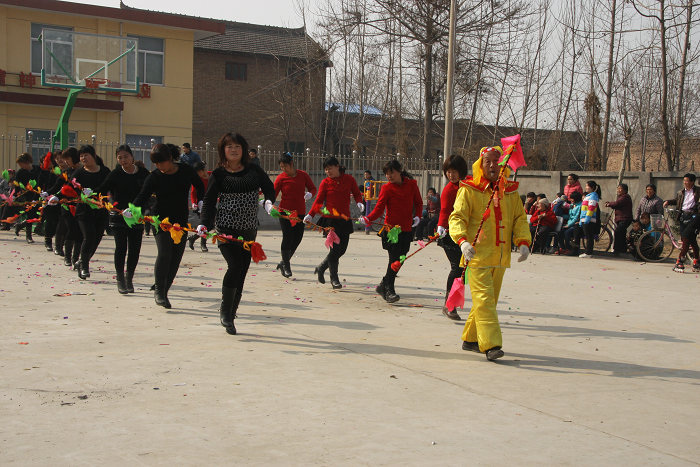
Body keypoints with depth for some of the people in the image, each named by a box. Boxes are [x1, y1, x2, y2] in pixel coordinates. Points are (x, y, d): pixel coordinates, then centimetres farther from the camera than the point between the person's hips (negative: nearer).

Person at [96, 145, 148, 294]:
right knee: (121, 247, -7)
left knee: (134, 249, 3)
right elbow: (102, 190, -7)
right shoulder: (116, 174, -1)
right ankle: (120, 279, 6)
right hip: (119, 216, -2)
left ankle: (129, 278, 19)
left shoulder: (143, 173, 3)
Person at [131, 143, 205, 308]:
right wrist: (133, 209, -34)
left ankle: (163, 290, 12)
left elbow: (200, 186, 16)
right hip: (161, 219, -2)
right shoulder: (154, 177, -6)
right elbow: (143, 195, -16)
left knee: (176, 257, 1)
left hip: (181, 220, 3)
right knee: (164, 253, -18)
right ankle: (159, 290, -7)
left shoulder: (186, 171, -1)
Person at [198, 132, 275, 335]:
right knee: (235, 265, -18)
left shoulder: (254, 170, 8)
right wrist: (204, 224, -13)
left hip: (249, 229, 3)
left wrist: (268, 201, -13)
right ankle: (225, 312, -2)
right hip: (226, 228, -3)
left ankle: (230, 316, 15)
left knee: (241, 273, 4)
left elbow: (269, 187, 9)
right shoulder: (219, 174, 0)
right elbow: (209, 200, 0)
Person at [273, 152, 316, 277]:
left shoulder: (303, 175, 2)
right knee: (288, 237, -11)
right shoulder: (281, 178, -4)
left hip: (300, 212, 3)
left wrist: (310, 194, -13)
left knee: (297, 238, 3)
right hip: (285, 211, -3)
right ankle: (286, 266, 2)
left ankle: (284, 262, 22)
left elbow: (313, 188, 9)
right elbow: (273, 194, -8)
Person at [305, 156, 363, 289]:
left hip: (344, 220, 3)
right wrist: (310, 215, -11)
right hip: (330, 220, -3)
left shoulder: (349, 179, 4)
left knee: (342, 249, 6)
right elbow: (319, 200, 0)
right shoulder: (325, 182, 0)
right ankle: (334, 279, 5)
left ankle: (321, 268, 27)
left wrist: (359, 202, -8)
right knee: (335, 249, -8)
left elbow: (357, 193, 13)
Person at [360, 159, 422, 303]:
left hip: (406, 229, 4)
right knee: (394, 259, -11)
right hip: (391, 228, -3)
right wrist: (367, 219, -22)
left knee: (400, 260, 8)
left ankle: (383, 286, 26)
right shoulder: (386, 188, -2)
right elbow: (379, 208, -7)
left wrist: (417, 216, -3)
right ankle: (389, 291, -3)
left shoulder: (411, 184, 5)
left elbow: (418, 202, 14)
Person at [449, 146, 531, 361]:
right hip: (477, 255, -5)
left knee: (490, 299, 12)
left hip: (500, 257, 6)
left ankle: (470, 339, 27)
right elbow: (457, 218, -7)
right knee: (484, 299, -12)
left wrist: (523, 242, -2)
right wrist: (463, 240, -25)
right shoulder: (469, 190, -2)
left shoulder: (510, 191, 12)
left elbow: (520, 219, 14)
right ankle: (491, 344, -12)